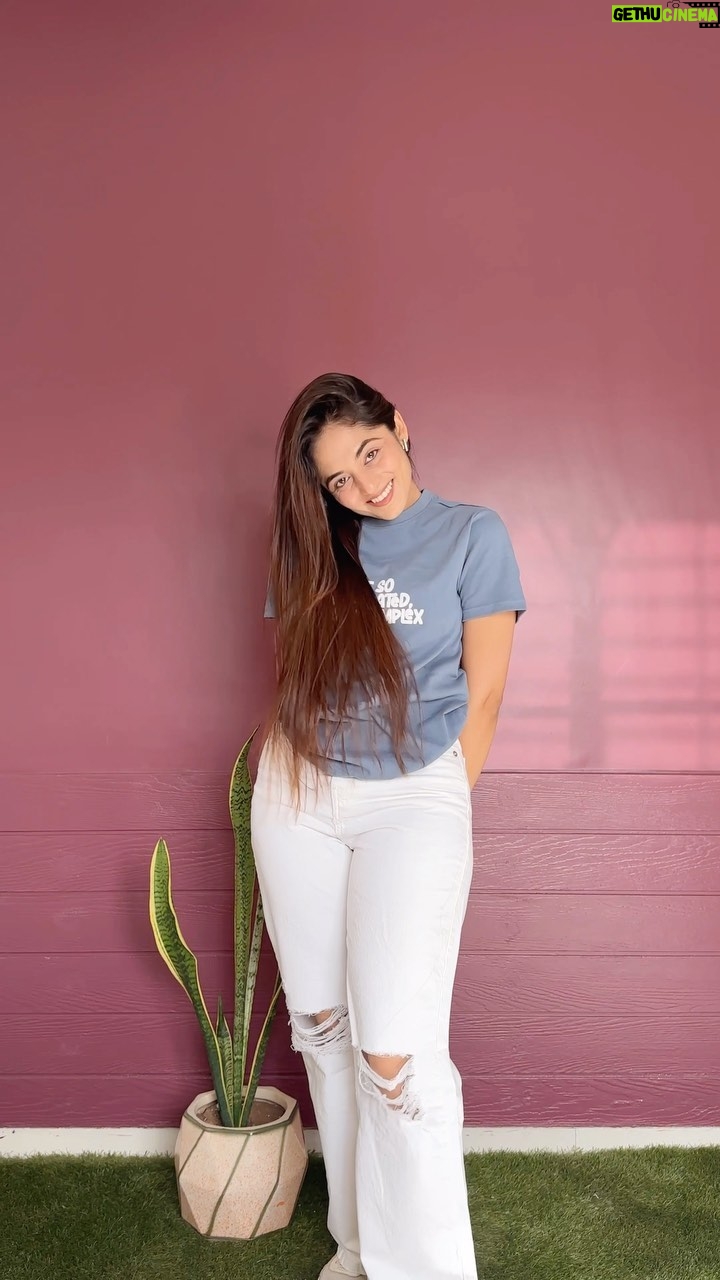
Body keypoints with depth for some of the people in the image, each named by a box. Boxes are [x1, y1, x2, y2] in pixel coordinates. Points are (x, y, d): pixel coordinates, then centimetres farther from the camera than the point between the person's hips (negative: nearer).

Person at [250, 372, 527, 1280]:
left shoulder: (472, 533, -3)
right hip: (299, 798, 5)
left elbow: (483, 692, -2)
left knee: (399, 1053, -10)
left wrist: (444, 811, -1)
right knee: (322, 1028, 11)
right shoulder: (316, 549, 8)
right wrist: (274, 775, 8)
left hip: (413, 798, -4)